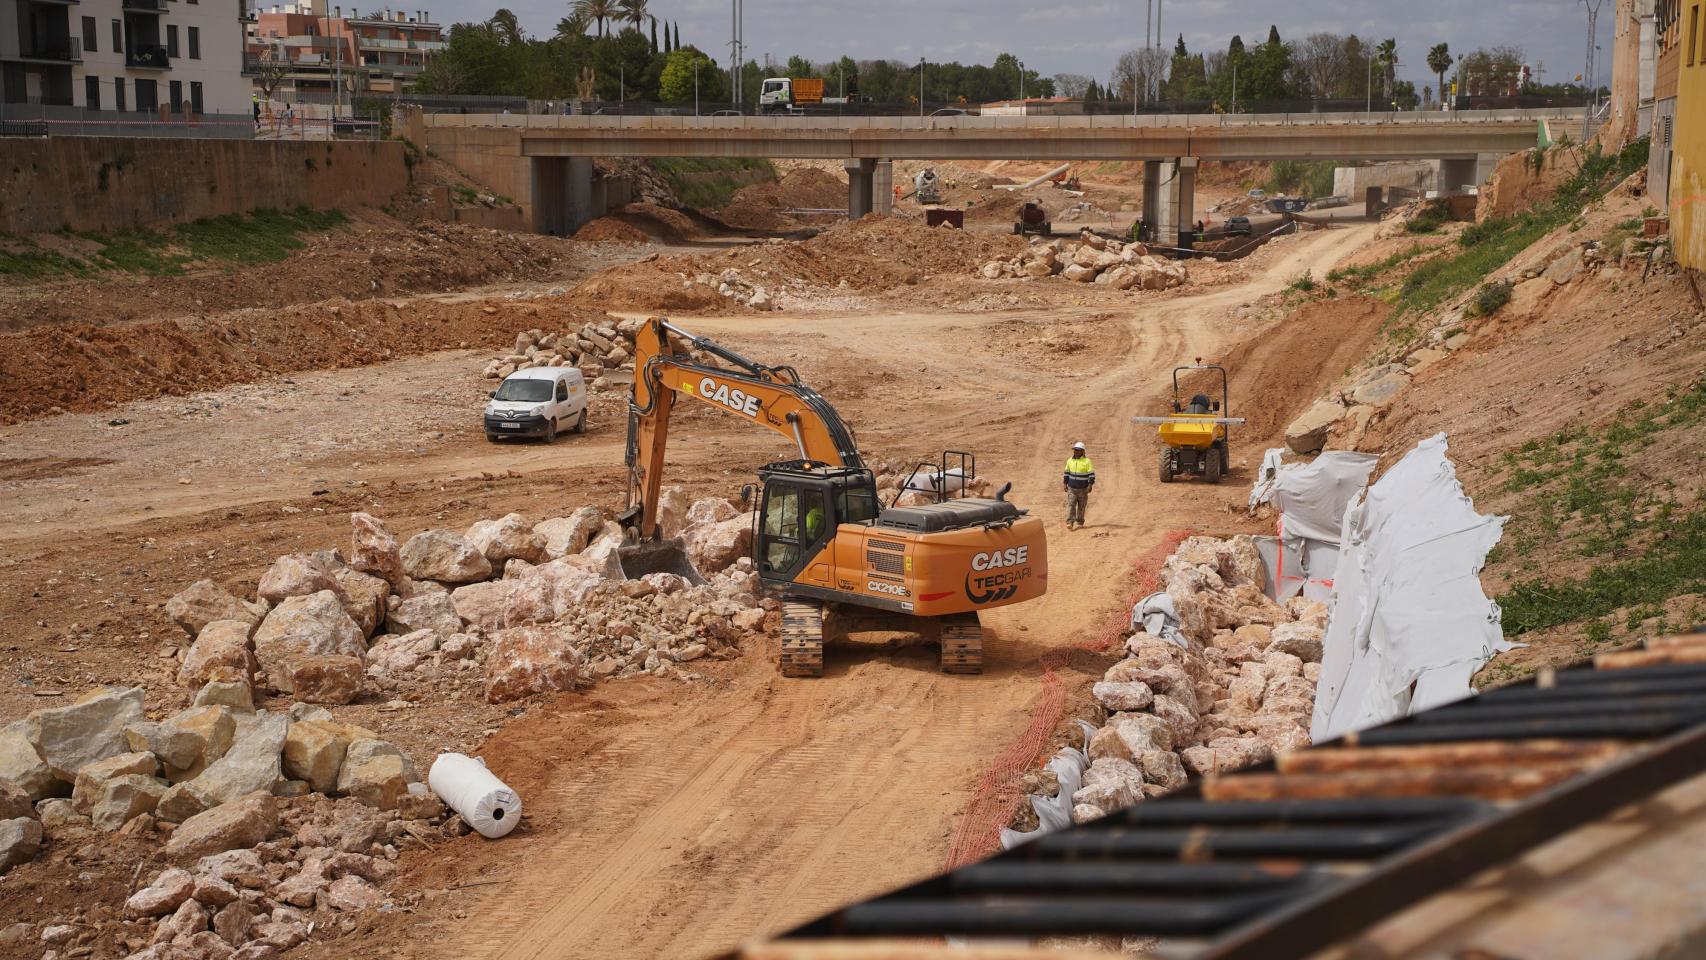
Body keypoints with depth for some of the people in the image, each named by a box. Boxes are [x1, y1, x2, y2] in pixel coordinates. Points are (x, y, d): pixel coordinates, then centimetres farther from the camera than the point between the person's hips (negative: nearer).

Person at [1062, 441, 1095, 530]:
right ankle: (1069, 523, -17)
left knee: (1081, 506, 5)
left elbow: (1091, 474, -8)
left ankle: (1079, 522, 16)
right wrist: (1065, 483, 10)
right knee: (1071, 504, -10)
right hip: (1071, 488, 3)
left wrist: (1090, 484, -16)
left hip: (1083, 489, -3)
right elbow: (1067, 473, 15)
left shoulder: (1087, 461, -7)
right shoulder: (1070, 460, 7)